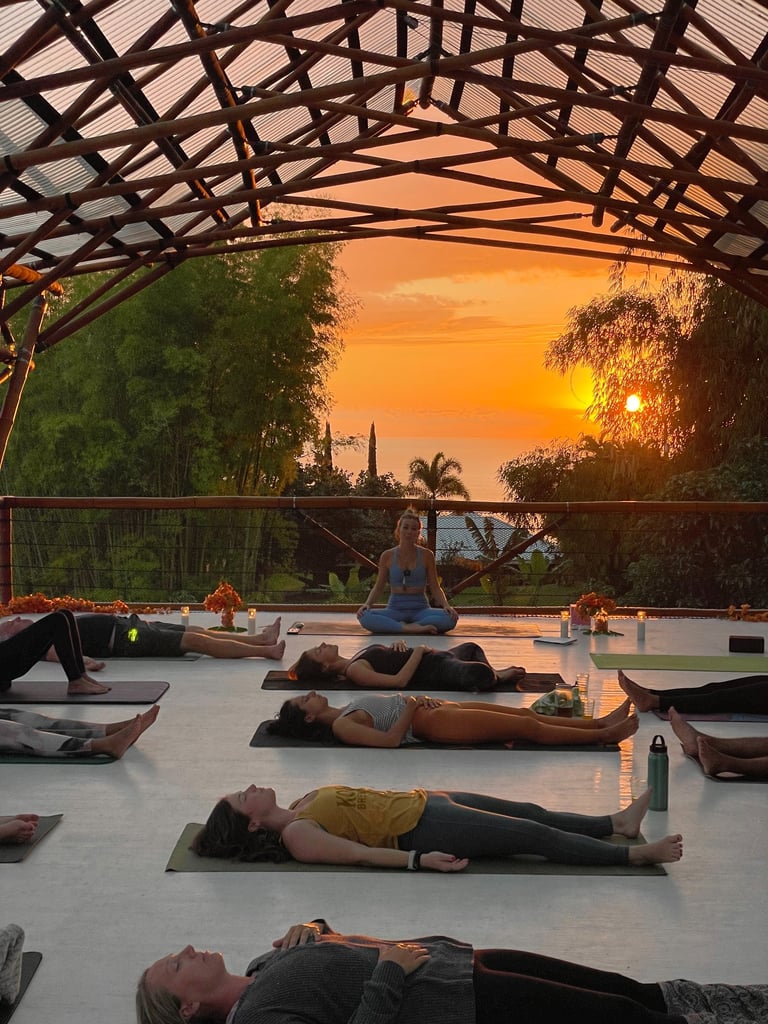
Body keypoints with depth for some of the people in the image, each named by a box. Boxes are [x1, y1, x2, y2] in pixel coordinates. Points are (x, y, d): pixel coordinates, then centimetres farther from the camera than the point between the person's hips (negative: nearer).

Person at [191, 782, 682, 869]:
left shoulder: (303, 806, 12)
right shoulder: (297, 837, -14)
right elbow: (361, 853, -21)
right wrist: (419, 859, -27)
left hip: (421, 801, 9)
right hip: (421, 829, -9)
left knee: (531, 813, 6)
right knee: (537, 835, -9)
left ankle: (619, 822, 15)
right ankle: (637, 854, -4)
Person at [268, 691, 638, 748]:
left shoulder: (345, 713, 15)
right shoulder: (340, 727, -13)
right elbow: (390, 738, -24)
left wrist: (419, 699, 4)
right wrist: (412, 705, -16)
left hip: (434, 709, 9)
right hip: (432, 724, -9)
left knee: (528, 714, 7)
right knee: (529, 727, -9)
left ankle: (601, 722, 13)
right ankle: (604, 734, -1)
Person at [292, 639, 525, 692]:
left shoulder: (355, 662, 10)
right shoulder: (354, 671, -20)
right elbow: (399, 680, -29)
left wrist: (397, 645, -4)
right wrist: (419, 651, -20)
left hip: (436, 658, 10)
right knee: (479, 674, -35)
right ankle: (498, 676, -1)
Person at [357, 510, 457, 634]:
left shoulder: (426, 555, 2)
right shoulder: (388, 556, 3)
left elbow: (435, 587, 5)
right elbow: (378, 587, 8)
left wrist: (446, 605, -14)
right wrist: (367, 604, -11)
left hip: (420, 609, 0)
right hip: (395, 609, 0)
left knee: (450, 618, -32)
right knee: (364, 616, -32)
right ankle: (411, 628, -33)